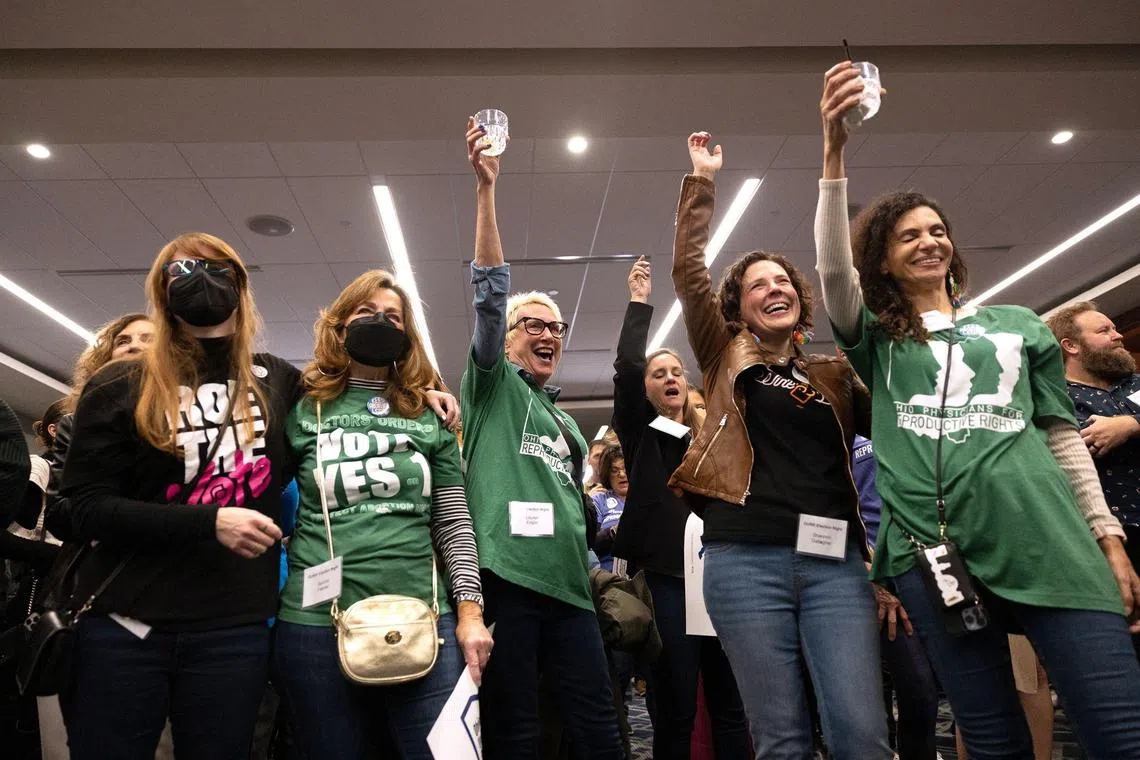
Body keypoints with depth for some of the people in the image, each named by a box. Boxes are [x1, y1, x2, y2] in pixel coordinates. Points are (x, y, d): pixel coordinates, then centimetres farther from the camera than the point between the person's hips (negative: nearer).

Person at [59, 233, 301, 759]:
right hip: (124, 627, -1)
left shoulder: (278, 381, 6)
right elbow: (85, 509, -6)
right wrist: (208, 522, -17)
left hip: (235, 630, 2)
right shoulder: (120, 388, 0)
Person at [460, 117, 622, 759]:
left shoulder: (568, 423, 24)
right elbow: (490, 293, -8)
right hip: (507, 575, -5)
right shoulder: (493, 386, 6)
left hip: (568, 584, 6)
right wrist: (486, 188, -17)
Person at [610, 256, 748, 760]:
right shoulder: (640, 436, 6)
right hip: (667, 579, -3)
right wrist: (639, 305, -3)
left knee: (730, 708, 8)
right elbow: (625, 370, -7)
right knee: (674, 712, 2)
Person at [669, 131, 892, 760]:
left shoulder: (834, 376, 18)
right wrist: (701, 180, 7)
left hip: (834, 560, 2)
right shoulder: (727, 360, 12)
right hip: (746, 560, -2)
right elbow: (687, 271, 5)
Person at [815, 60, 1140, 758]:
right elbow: (834, 266, -7)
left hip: (1045, 538, 1)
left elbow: (1062, 433, 18)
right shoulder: (875, 338, 12)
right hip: (931, 546, -1)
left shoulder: (1019, 326, 19)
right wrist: (834, 151, -18)